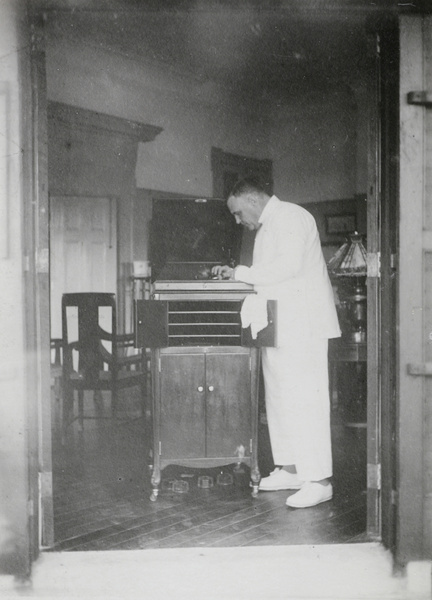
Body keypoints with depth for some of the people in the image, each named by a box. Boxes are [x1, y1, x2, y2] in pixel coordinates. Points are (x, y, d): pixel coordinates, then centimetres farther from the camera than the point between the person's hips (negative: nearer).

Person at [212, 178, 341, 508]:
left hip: (302, 325, -10)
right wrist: (234, 275, 7)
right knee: (279, 397, 12)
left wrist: (241, 273, -16)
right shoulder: (267, 228, 20)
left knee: (305, 400, -11)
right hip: (278, 327, 10)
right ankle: (289, 468, 21)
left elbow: (288, 266, -23)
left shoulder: (291, 218, -10)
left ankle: (318, 480, -9)